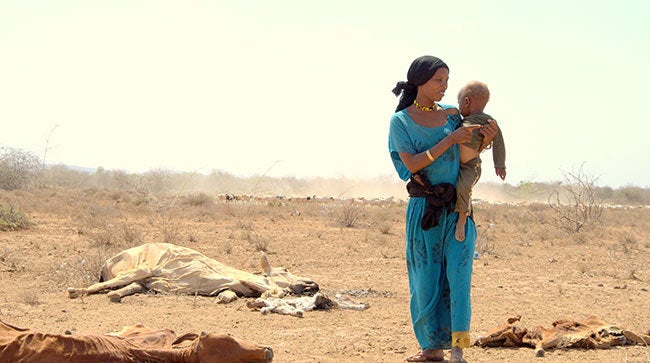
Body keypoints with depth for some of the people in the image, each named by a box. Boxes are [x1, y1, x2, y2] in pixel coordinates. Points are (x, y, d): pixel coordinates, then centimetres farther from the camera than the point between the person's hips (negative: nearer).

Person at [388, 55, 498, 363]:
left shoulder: (452, 114, 8)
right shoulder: (401, 121, -1)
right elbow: (412, 164, -12)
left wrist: (485, 139, -3)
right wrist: (451, 140, -17)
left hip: (457, 208, 2)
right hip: (424, 209, -2)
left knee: (458, 272, -9)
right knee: (426, 279, 3)